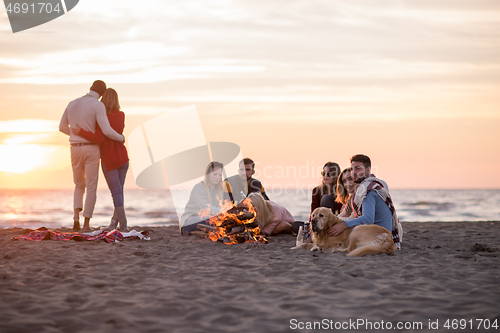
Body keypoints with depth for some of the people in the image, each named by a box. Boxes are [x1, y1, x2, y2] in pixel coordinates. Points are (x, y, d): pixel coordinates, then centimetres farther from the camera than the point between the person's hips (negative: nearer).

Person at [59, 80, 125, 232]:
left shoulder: (72, 104, 8)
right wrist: (121, 138, 2)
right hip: (91, 151, -4)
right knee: (91, 188, 4)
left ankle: (76, 218, -4)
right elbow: (107, 131, -20)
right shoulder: (98, 106, -11)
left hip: (76, 150, 4)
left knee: (79, 186, 18)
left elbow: (62, 127, 18)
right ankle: (86, 224, -1)